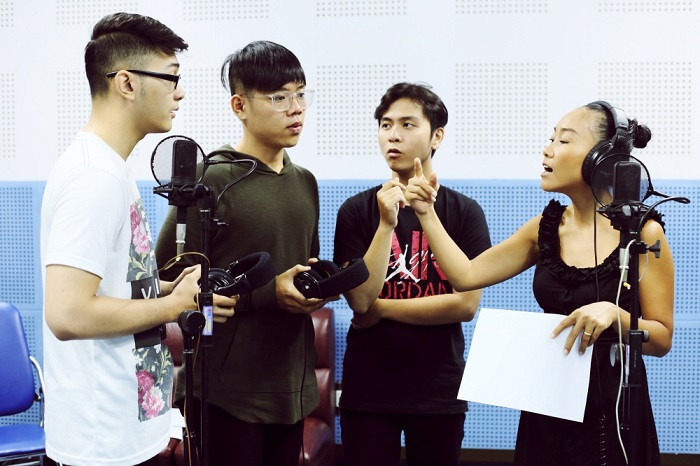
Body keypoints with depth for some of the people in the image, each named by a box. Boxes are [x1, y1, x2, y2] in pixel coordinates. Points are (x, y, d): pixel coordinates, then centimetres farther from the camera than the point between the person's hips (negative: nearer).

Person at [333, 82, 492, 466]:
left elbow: (467, 303, -10)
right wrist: (386, 224, -20)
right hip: (367, 387, 0)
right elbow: (359, 299, -11)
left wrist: (381, 309, -9)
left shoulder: (464, 212, -2)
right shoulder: (357, 210, -2)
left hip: (439, 387, 0)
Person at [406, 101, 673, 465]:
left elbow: (662, 339, -9)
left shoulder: (642, 232, -12)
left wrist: (613, 314, -27)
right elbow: (466, 275, 1)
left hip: (611, 412, -4)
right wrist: (427, 213, -4)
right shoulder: (547, 227, 2)